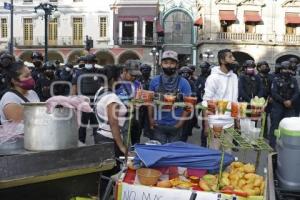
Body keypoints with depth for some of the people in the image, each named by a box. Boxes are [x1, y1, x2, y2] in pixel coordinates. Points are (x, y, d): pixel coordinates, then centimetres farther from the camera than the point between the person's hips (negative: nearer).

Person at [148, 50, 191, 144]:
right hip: (158, 125, 1)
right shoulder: (155, 81, 2)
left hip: (175, 125, 0)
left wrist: (181, 122, -10)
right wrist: (151, 119, -1)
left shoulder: (183, 83, -3)